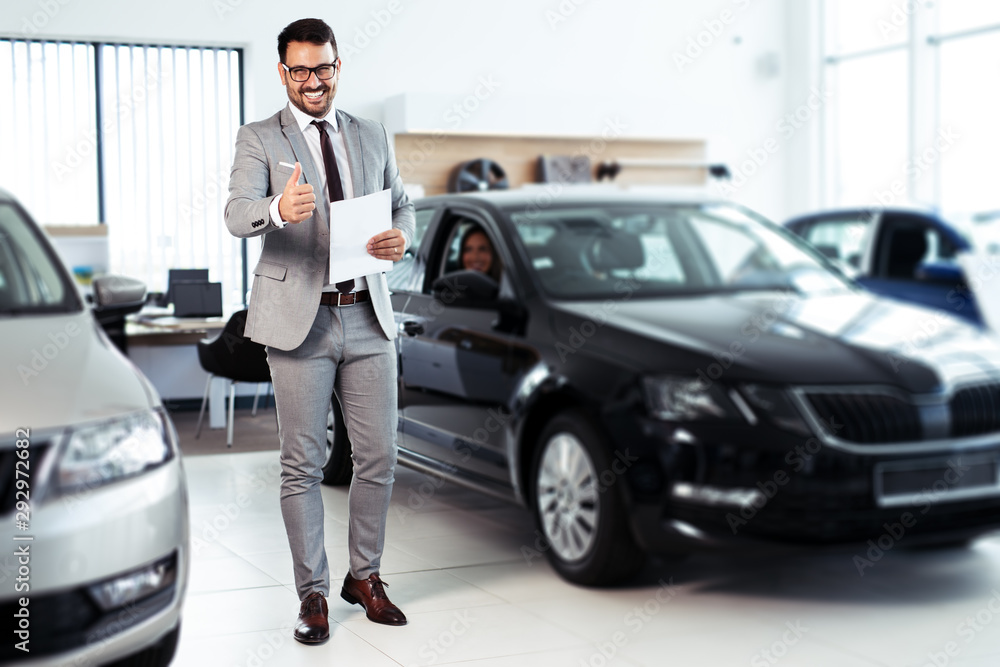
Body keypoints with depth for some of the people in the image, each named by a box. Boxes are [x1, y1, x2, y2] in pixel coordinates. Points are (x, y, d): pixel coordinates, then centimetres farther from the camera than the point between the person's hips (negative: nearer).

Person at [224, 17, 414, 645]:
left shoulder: (373, 136, 13)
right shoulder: (259, 140, 0)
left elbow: (402, 204, 17)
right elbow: (237, 214, -15)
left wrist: (400, 236, -8)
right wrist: (279, 209, -39)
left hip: (368, 316, 4)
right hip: (299, 320, -3)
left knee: (380, 456, 7)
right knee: (304, 463, 2)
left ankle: (365, 575, 25)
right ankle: (313, 592, 15)